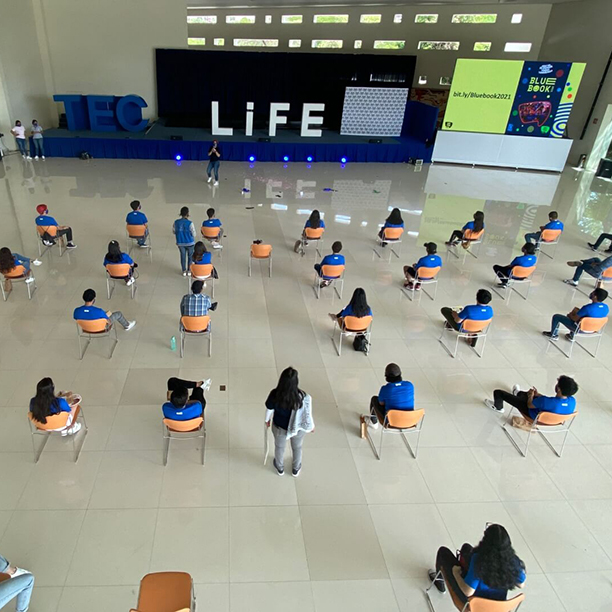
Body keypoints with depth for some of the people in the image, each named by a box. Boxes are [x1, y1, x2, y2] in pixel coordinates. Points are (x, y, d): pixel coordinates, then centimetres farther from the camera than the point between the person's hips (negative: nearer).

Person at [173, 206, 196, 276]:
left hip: (180, 243, 3)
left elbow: (174, 232, 3)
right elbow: (194, 234, -15)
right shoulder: (190, 223, -22)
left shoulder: (176, 222, -10)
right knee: (190, 256, 16)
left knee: (183, 256, 18)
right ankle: (189, 271, 25)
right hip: (190, 243, -3)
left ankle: (184, 271, 27)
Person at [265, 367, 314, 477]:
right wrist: (311, 426, 2)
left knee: (279, 447, 32)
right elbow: (307, 415, -20)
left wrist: (267, 420, 11)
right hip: (298, 428, -1)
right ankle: (296, 469, 56)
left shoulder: (274, 394, -30)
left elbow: (269, 410, -12)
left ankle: (280, 468, 58)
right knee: (297, 448, 31)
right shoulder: (303, 397, -34)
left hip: (279, 427, 1)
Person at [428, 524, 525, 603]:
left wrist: (455, 573, -15)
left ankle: (439, 580, 45)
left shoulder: (479, 560, -39)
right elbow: (521, 584, -9)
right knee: (466, 547, 25)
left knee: (443, 551, 15)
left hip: (472, 600, -5)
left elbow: (468, 592, -34)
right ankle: (461, 570, 58)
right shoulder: (513, 560, -27)